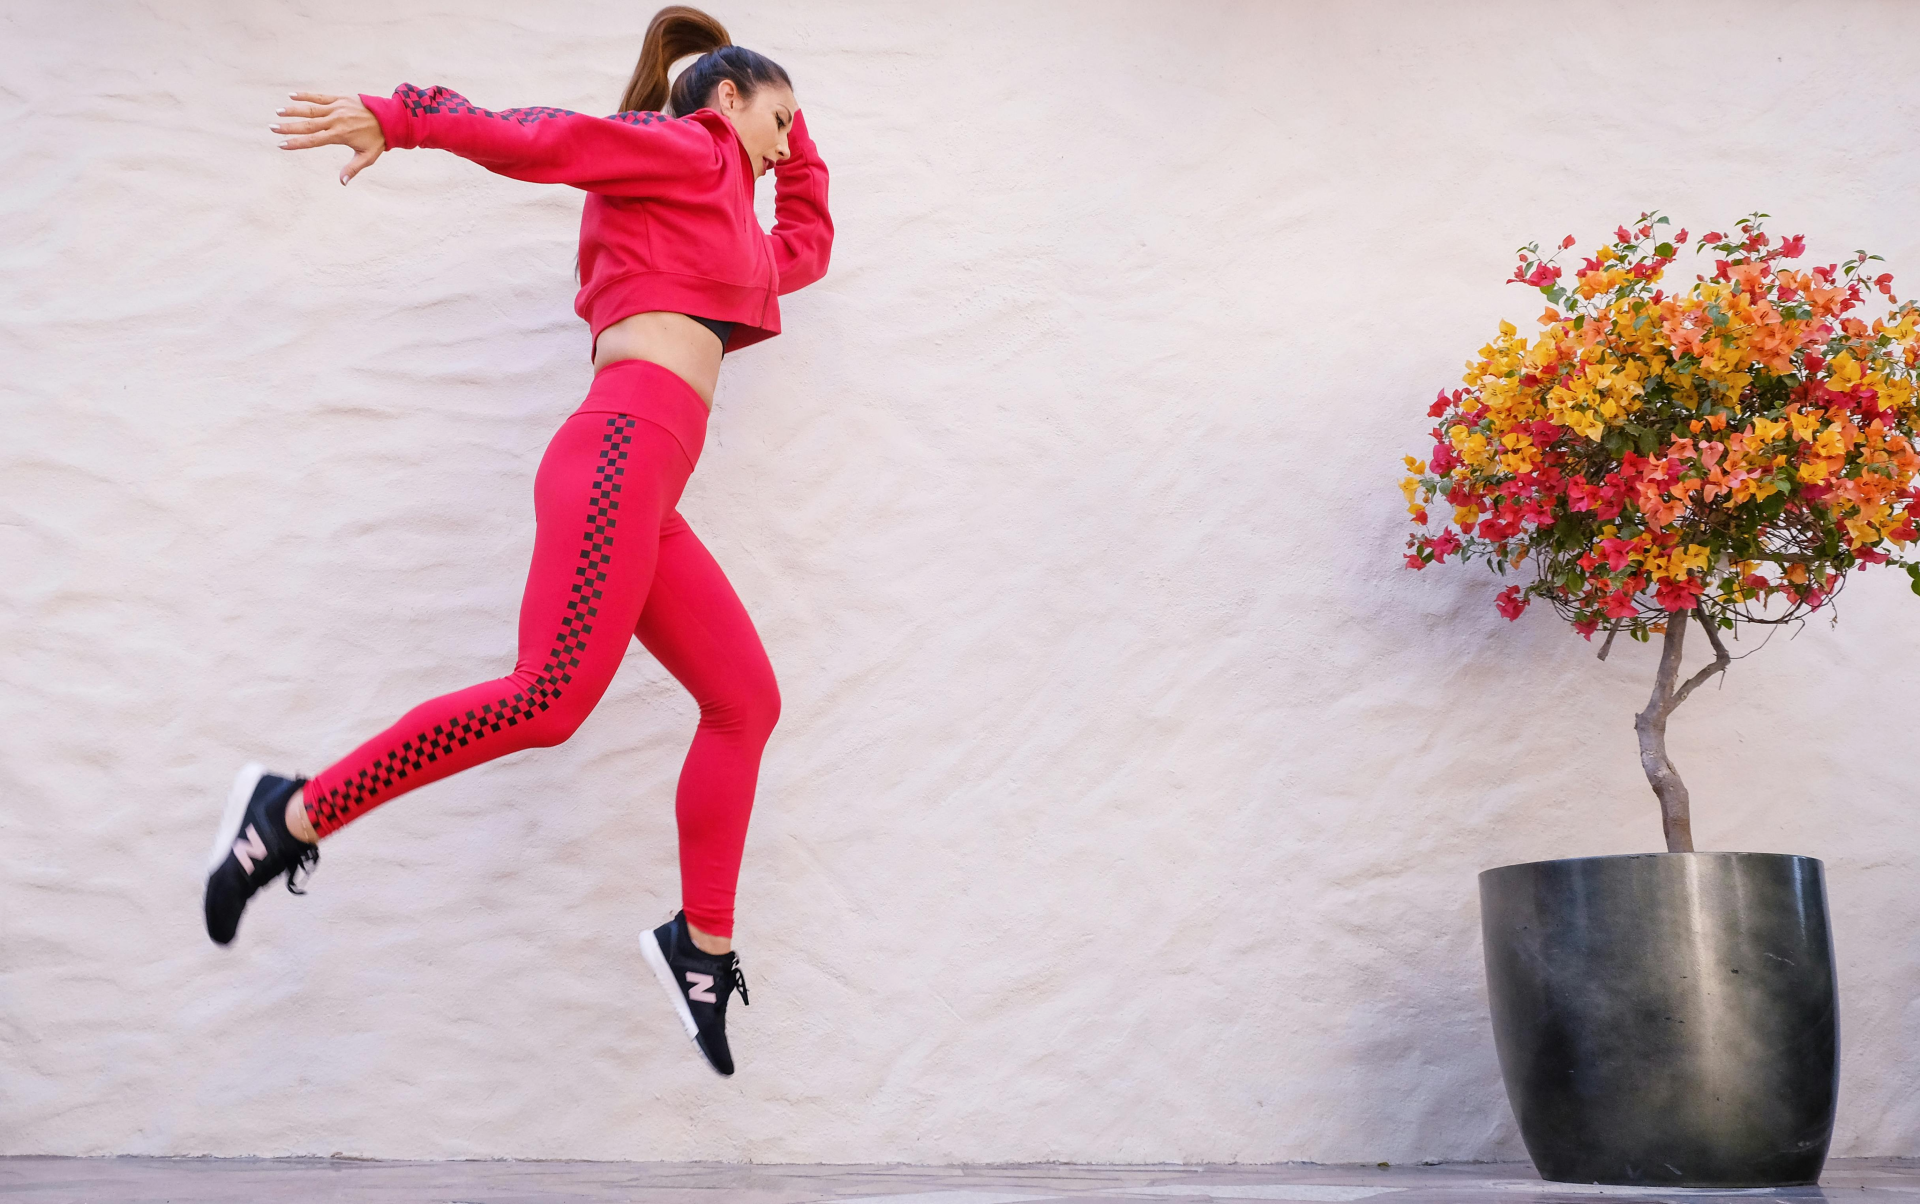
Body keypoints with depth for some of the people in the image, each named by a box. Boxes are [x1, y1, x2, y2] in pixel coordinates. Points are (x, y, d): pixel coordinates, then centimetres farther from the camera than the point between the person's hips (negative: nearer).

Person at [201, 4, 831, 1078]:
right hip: (628, 441, -10)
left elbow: (808, 247, 51)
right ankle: (296, 814, -18)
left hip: (642, 501, 10)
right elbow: (538, 138, -3)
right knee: (552, 694, -24)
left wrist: (798, 149, 49)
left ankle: (703, 945, 6)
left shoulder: (731, 228, 33)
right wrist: (402, 119, -14)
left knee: (747, 700, 5)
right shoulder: (684, 148, 9)